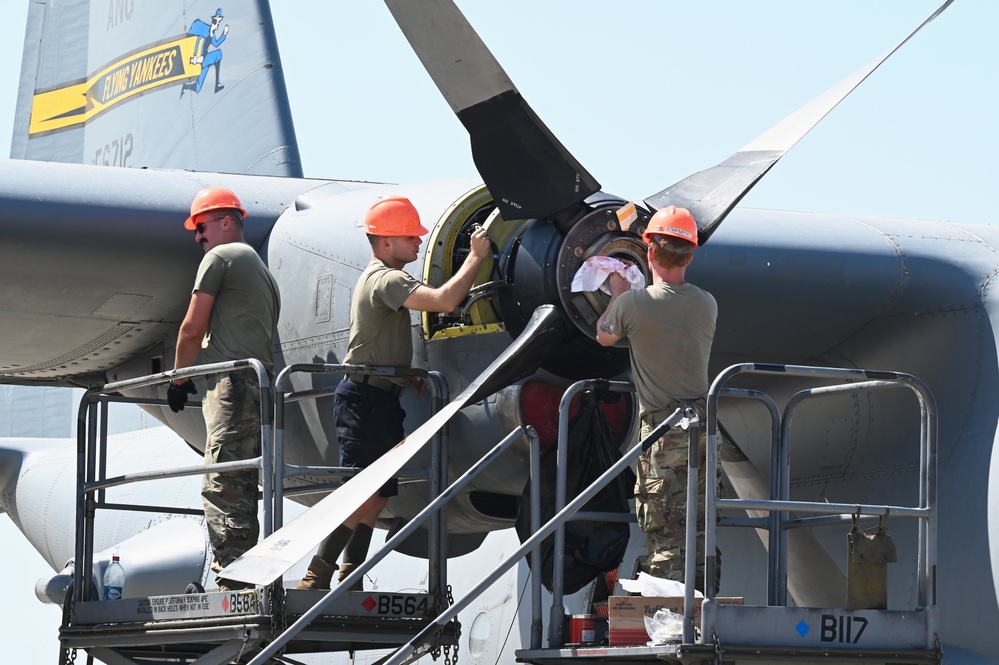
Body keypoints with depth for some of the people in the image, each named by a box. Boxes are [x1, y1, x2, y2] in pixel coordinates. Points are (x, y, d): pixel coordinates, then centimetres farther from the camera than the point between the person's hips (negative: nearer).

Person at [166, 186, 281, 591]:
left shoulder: (220, 257, 1)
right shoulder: (263, 271, 27)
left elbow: (192, 330, -1)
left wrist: (178, 379, 11)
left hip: (231, 382, -9)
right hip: (262, 383, 9)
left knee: (222, 487, -14)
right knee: (242, 490, 9)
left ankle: (232, 579, -21)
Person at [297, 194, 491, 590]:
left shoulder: (379, 278, 20)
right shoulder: (385, 280, -15)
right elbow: (444, 300, -29)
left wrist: (407, 376, 15)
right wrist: (475, 257, -18)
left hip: (379, 398, 11)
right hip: (366, 398, -11)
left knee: (376, 497, 10)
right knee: (363, 497, -14)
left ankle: (349, 583, 12)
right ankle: (316, 580, -15)